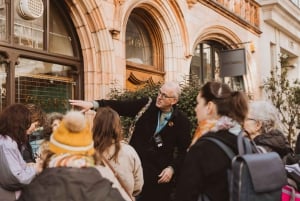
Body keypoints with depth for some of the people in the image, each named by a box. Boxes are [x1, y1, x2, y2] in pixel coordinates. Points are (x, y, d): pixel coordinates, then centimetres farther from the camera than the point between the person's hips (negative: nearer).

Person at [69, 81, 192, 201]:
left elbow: (184, 150, 1)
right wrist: (93, 104, -21)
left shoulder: (182, 121, -4)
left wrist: (172, 168, -12)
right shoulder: (146, 105, -2)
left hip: (160, 174, -1)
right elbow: (120, 106, -10)